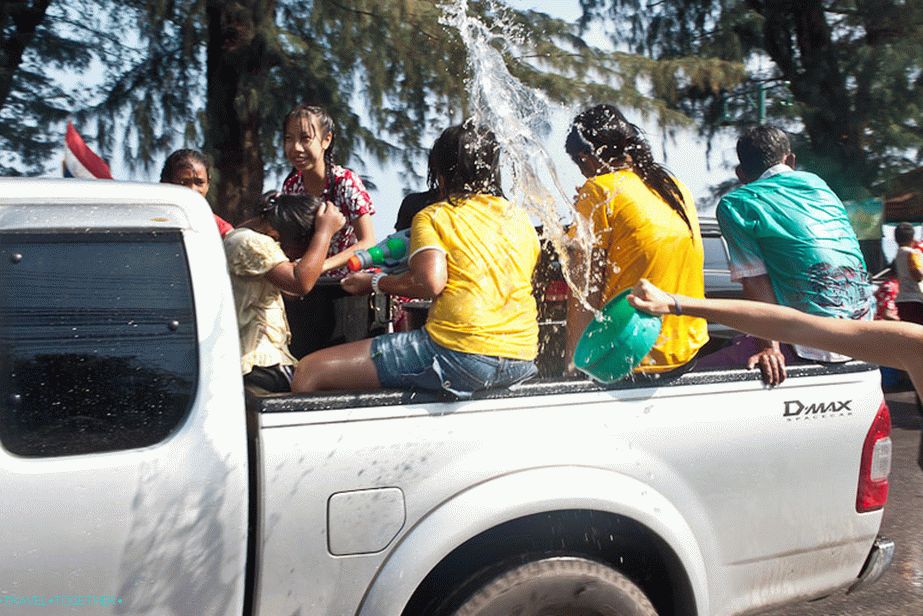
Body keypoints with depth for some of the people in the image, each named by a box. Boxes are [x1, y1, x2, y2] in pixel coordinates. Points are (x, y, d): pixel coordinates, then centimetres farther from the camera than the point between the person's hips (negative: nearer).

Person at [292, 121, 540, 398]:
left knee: (310, 370, -4)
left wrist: (374, 282, -1)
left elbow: (431, 283, -17)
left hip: (459, 354, -8)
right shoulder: (521, 219, 15)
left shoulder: (434, 216, -1)